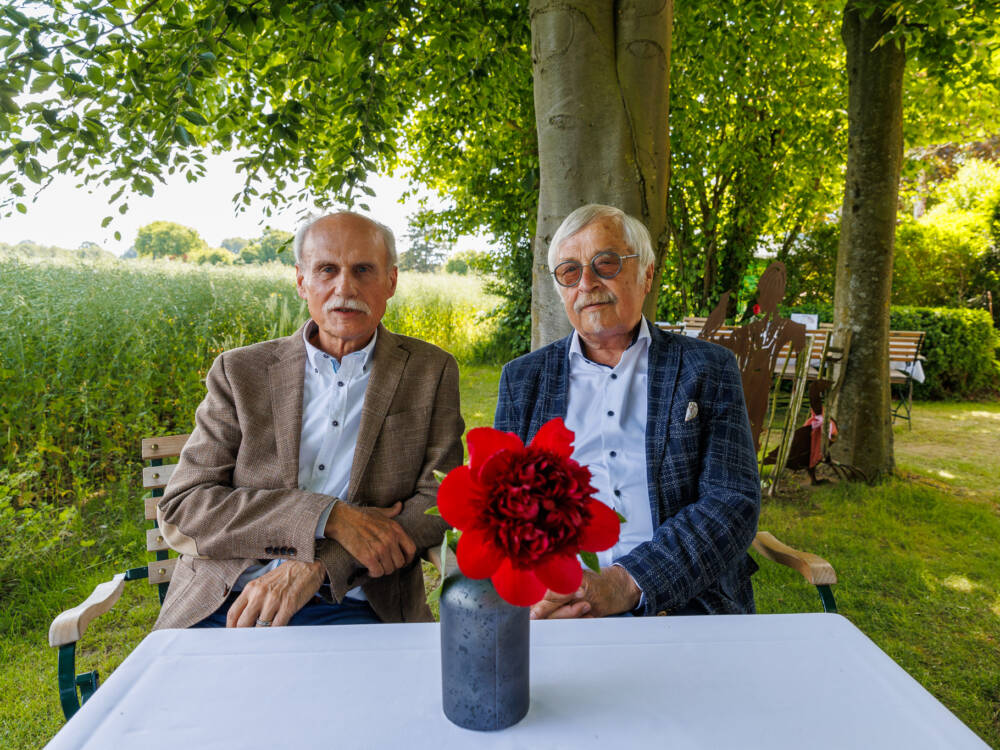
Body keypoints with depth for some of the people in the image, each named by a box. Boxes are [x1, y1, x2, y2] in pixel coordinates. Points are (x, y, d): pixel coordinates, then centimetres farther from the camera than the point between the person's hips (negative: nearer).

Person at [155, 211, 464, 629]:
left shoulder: (430, 372, 5)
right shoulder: (240, 372, 6)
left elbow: (442, 501, -2)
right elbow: (181, 509, -1)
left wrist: (318, 564, -15)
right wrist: (327, 518, -16)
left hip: (350, 609, -1)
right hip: (226, 605, 2)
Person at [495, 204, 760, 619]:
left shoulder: (708, 369, 6)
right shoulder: (522, 378, 11)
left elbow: (733, 502, -3)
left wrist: (627, 583, -17)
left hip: (686, 600, 0)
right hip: (557, 607, 1)